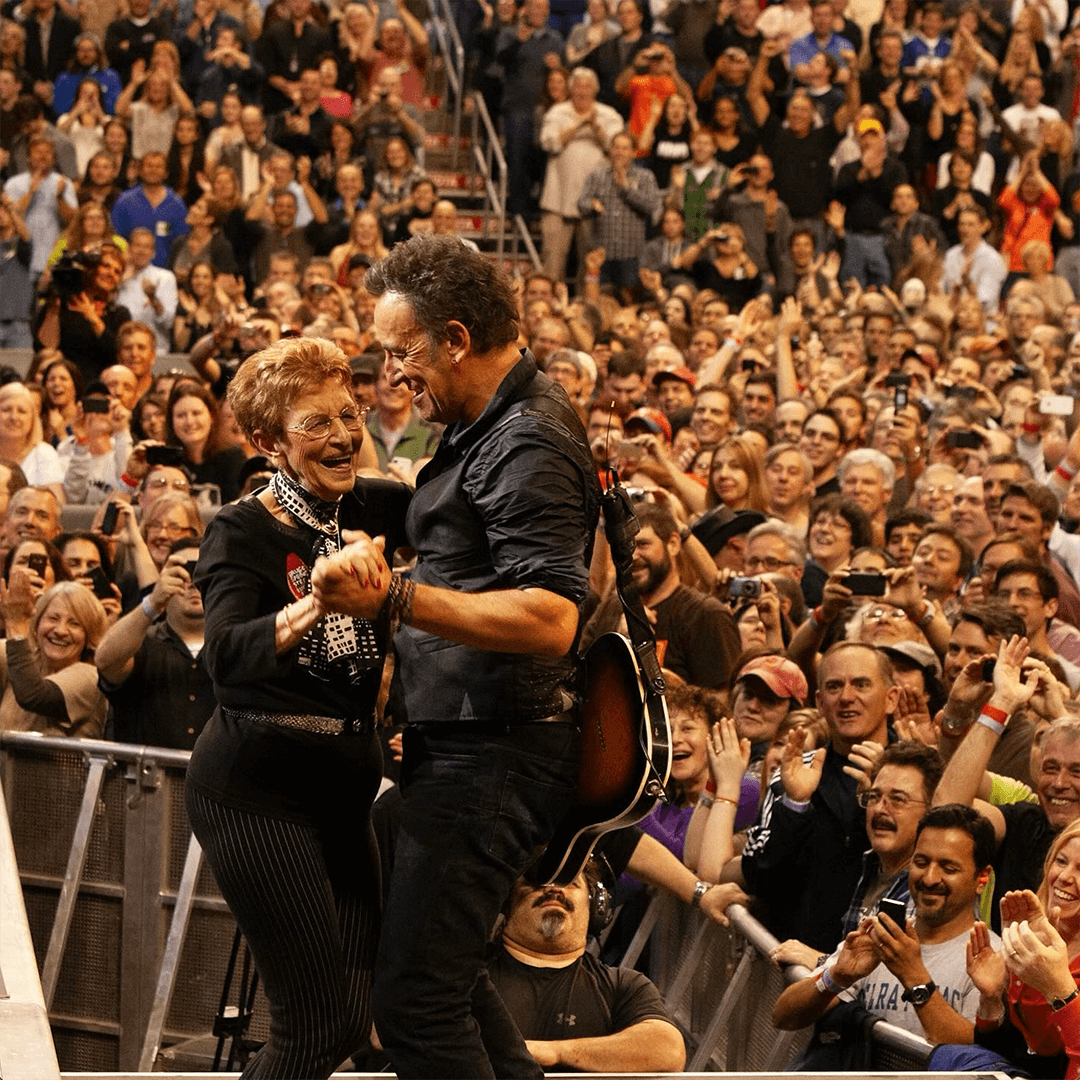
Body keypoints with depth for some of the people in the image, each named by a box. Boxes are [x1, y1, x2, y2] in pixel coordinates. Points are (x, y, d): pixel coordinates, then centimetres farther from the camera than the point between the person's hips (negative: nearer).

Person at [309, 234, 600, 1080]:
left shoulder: (527, 444, -19)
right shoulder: (495, 426, 14)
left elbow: (551, 618, -30)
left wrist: (394, 598, -34)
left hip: (492, 756, -11)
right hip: (466, 748, 11)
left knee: (417, 1002, -11)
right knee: (447, 971, 21)